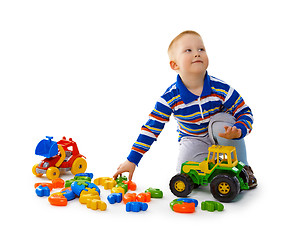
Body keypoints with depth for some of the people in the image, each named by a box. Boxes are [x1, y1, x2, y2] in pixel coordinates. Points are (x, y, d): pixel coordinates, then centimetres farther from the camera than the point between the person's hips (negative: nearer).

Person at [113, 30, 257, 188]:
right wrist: (132, 160, -18)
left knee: (223, 121, -32)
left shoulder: (221, 89, -21)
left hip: (220, 135, 1)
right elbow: (151, 128, -16)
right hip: (193, 139, 0)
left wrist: (238, 130, -36)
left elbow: (245, 113, -11)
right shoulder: (170, 98, -21)